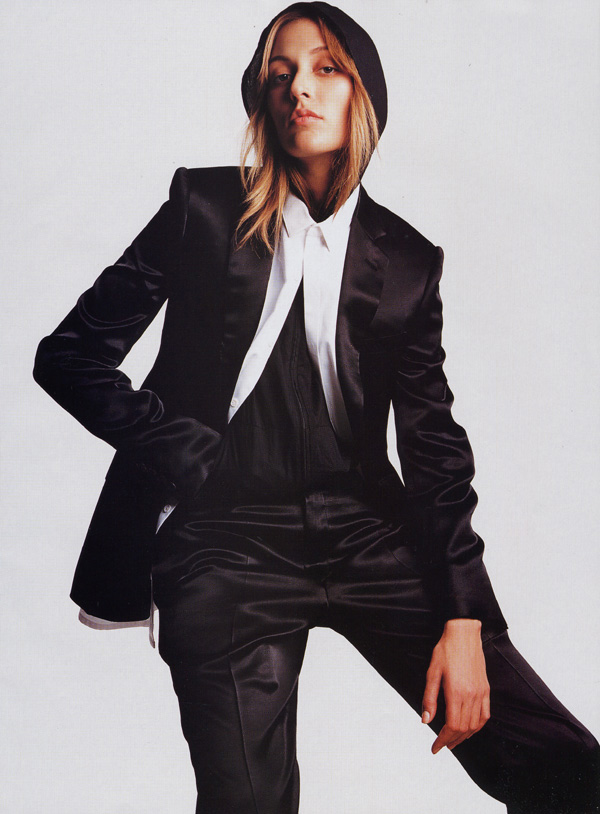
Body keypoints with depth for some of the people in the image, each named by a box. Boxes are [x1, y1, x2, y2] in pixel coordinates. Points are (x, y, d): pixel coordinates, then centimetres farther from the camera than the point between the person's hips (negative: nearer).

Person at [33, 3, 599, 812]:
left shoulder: (408, 260, 10)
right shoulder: (205, 208, 5)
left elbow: (434, 445, 5)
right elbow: (69, 355, 6)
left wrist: (463, 621, -5)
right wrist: (189, 459, -4)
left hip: (368, 534, 2)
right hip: (228, 545, -1)